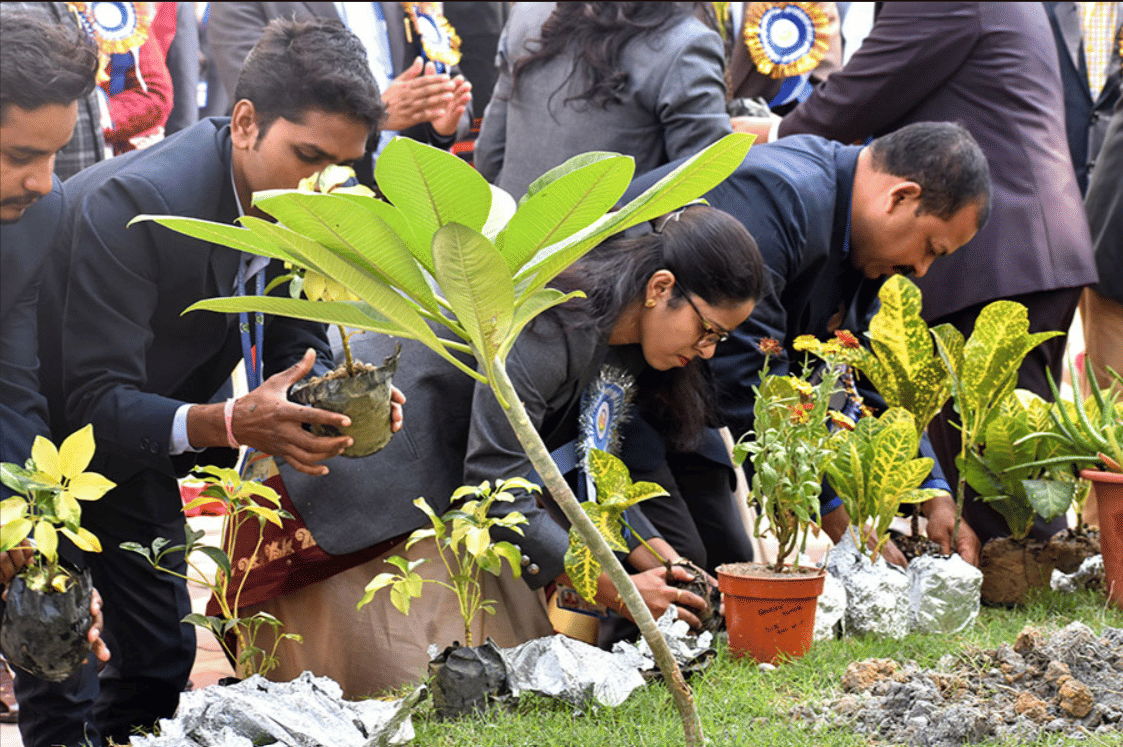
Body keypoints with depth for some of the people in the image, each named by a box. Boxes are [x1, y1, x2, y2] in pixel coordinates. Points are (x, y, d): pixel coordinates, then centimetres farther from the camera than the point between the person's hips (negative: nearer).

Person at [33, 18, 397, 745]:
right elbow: (95, 402, -34)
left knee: (162, 657, 7)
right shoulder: (132, 202, -33)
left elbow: (299, 349, -1)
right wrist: (230, 424, -48)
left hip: (141, 446, 7)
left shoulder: (298, 205, -11)